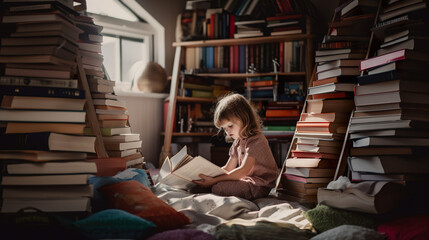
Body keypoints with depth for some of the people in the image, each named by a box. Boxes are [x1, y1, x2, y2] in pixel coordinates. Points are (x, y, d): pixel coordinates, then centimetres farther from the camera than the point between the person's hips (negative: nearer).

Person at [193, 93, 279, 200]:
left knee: (218, 188, -28)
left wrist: (214, 181, -27)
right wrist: (208, 175, 0)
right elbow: (228, 169, 16)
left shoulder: (256, 140, -17)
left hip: (260, 186, -10)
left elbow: (243, 171, -24)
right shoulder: (238, 142, 14)